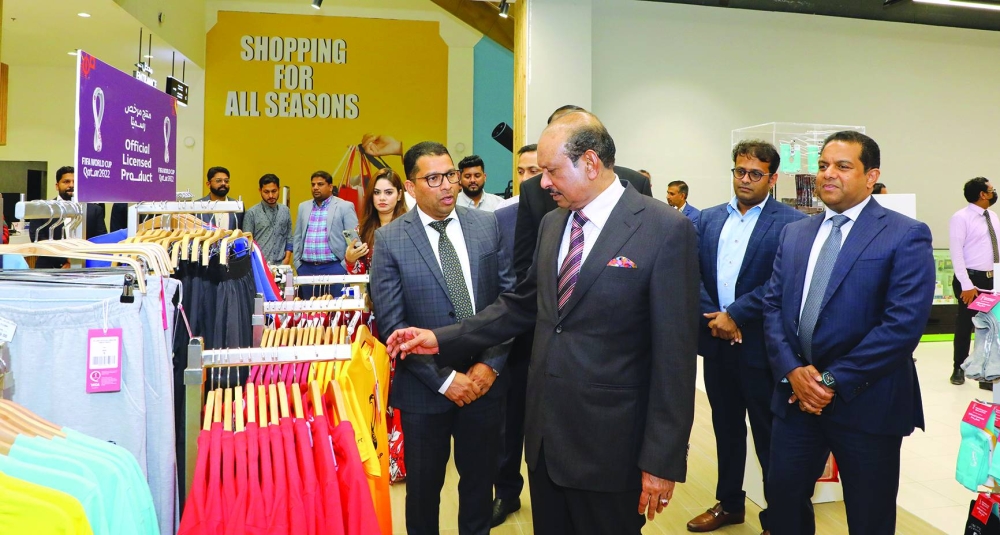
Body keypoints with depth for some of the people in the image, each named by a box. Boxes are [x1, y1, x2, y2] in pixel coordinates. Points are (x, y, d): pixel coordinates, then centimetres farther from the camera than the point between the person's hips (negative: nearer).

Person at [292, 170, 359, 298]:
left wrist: (345, 266, -8)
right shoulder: (303, 207, 14)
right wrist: (297, 264, 9)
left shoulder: (345, 207, -1)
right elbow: (297, 238, 17)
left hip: (334, 268, -4)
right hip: (306, 268, 4)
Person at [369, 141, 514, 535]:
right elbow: (392, 324, -10)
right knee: (423, 487, 16)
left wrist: (490, 364, -9)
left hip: (485, 380, 2)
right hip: (425, 388, -2)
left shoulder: (488, 225, 0)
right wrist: (444, 379, -14)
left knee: (480, 480, 18)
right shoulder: (390, 240, -7)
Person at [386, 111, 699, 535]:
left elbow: (675, 353, -14)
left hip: (607, 442, -6)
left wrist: (663, 460, -13)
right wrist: (442, 339, 6)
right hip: (545, 434, 6)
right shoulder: (553, 224, 7)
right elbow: (521, 306, 14)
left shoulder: (665, 230, -14)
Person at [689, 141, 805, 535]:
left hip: (761, 346, -5)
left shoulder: (791, 223, -7)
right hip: (716, 341, 5)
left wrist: (734, 315, -16)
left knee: (769, 436, 7)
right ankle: (729, 503, 35)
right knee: (726, 427, 18)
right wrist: (713, 317, -11)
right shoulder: (709, 219, 9)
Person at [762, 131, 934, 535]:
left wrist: (834, 380, -17)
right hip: (796, 394, 4)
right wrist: (792, 371, -10)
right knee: (782, 498, 12)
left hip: (866, 402, -4)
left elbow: (905, 322, -16)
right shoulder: (794, 233, 10)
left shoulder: (906, 236, -7)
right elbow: (773, 306, 6)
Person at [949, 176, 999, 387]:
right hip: (972, 277, -6)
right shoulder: (961, 218, -11)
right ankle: (959, 369, 18)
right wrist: (967, 285, -19)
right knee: (965, 326, 4)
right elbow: (956, 253, -15)